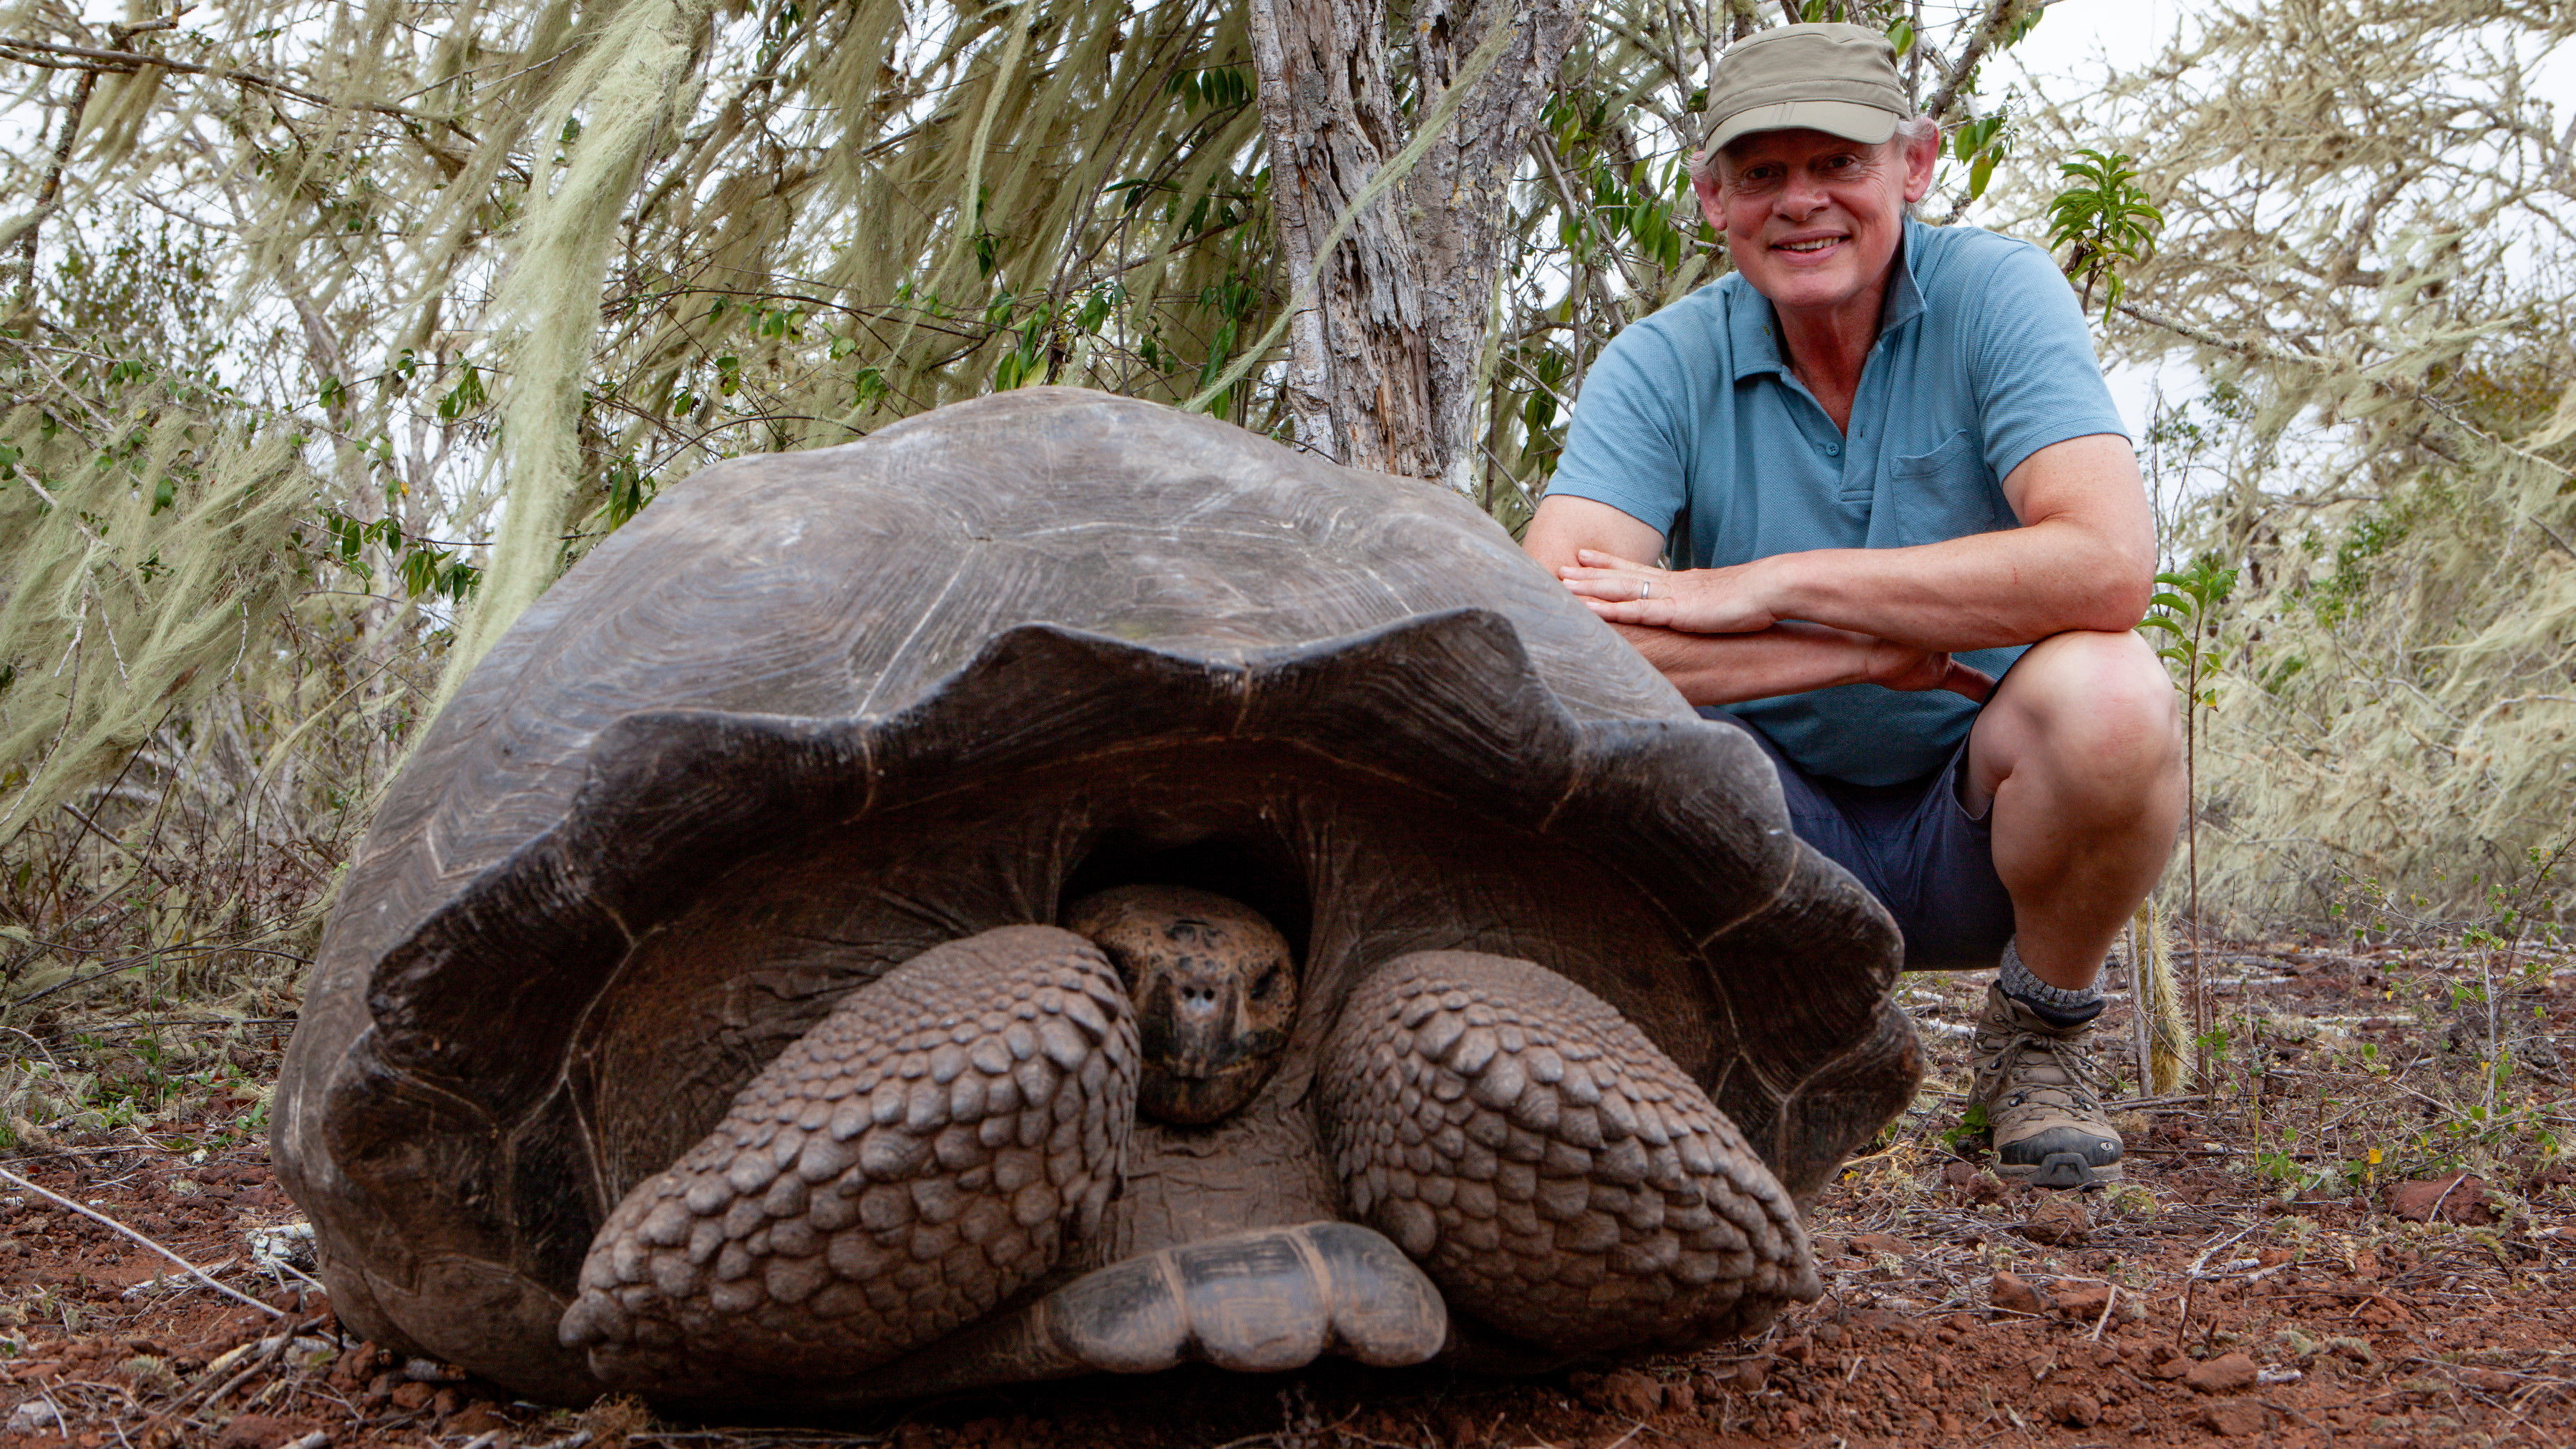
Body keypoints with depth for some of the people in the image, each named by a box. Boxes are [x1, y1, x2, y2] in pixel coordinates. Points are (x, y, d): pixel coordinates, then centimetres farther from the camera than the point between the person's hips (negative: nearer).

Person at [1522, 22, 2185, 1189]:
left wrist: (1769, 587, -28)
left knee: (2107, 695, -33)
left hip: (1980, 828, 0)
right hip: (1780, 844, 1)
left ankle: (2042, 1029, -1)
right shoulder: (1662, 368, -9)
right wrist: (1866, 649, -29)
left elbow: (2109, 565, -29)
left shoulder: (1995, 295, -12)